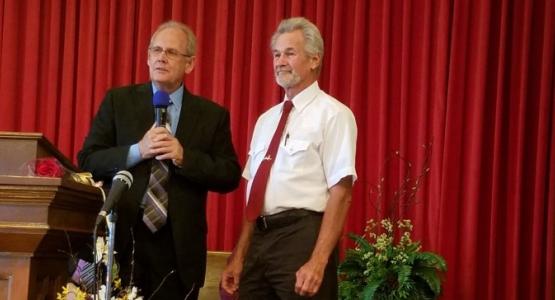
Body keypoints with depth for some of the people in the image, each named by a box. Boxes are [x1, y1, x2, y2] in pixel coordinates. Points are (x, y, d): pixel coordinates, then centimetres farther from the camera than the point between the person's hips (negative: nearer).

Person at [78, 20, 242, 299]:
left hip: (179, 243, 0)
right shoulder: (118, 101, 6)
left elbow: (230, 176, 1)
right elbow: (87, 162, 0)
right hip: (122, 236, 0)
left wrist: (184, 157, -14)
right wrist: (137, 151, -14)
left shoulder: (212, 114, 6)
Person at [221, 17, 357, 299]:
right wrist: (239, 256, 10)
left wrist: (318, 262, -20)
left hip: (302, 237, -7)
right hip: (259, 238, 7)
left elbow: (341, 192, -13)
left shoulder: (333, 114, -6)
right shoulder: (265, 120, 16)